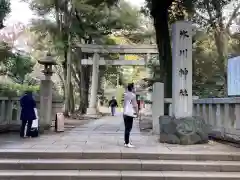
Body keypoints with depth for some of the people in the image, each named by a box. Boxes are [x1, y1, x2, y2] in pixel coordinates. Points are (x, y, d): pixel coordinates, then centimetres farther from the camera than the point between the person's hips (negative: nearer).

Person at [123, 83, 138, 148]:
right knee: (128, 128, -7)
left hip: (125, 113, 9)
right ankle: (127, 143, -5)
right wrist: (137, 112, -4)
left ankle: (126, 142, 20)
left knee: (127, 128, 14)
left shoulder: (126, 94, 13)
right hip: (130, 114, -9)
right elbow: (135, 105, -14)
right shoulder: (132, 95, -12)